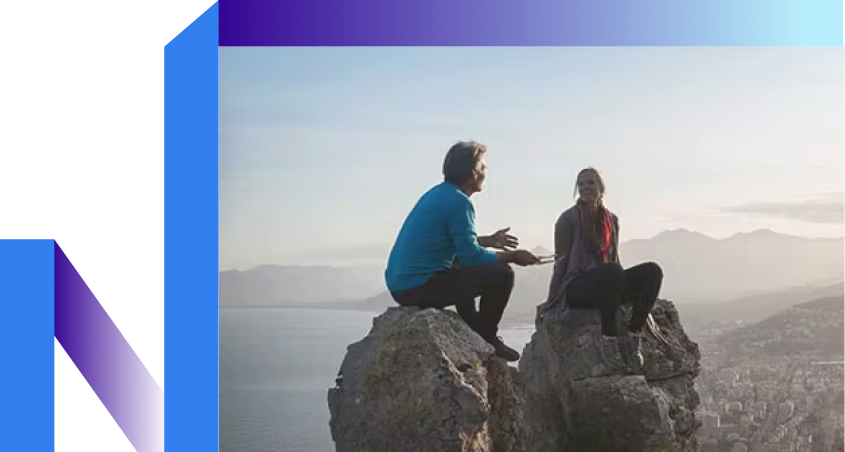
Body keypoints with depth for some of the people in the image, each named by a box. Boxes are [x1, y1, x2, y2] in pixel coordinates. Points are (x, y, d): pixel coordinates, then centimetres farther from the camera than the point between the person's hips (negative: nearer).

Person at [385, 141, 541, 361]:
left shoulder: (438, 193, 14)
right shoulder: (458, 202, -15)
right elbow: (470, 256, -17)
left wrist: (489, 240, 28)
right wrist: (511, 256, -4)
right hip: (419, 289, -10)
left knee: (462, 268, 35)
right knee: (502, 274, -9)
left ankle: (474, 330, 39)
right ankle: (486, 339, 7)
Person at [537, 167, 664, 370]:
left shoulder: (611, 220, 13)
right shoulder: (569, 219, -3)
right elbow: (561, 262, -4)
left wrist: (637, 296, 18)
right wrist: (550, 302, -4)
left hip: (607, 288, 6)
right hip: (576, 289, -6)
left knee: (652, 271, -18)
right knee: (611, 271, -38)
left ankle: (634, 335, -20)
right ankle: (608, 338, -29)